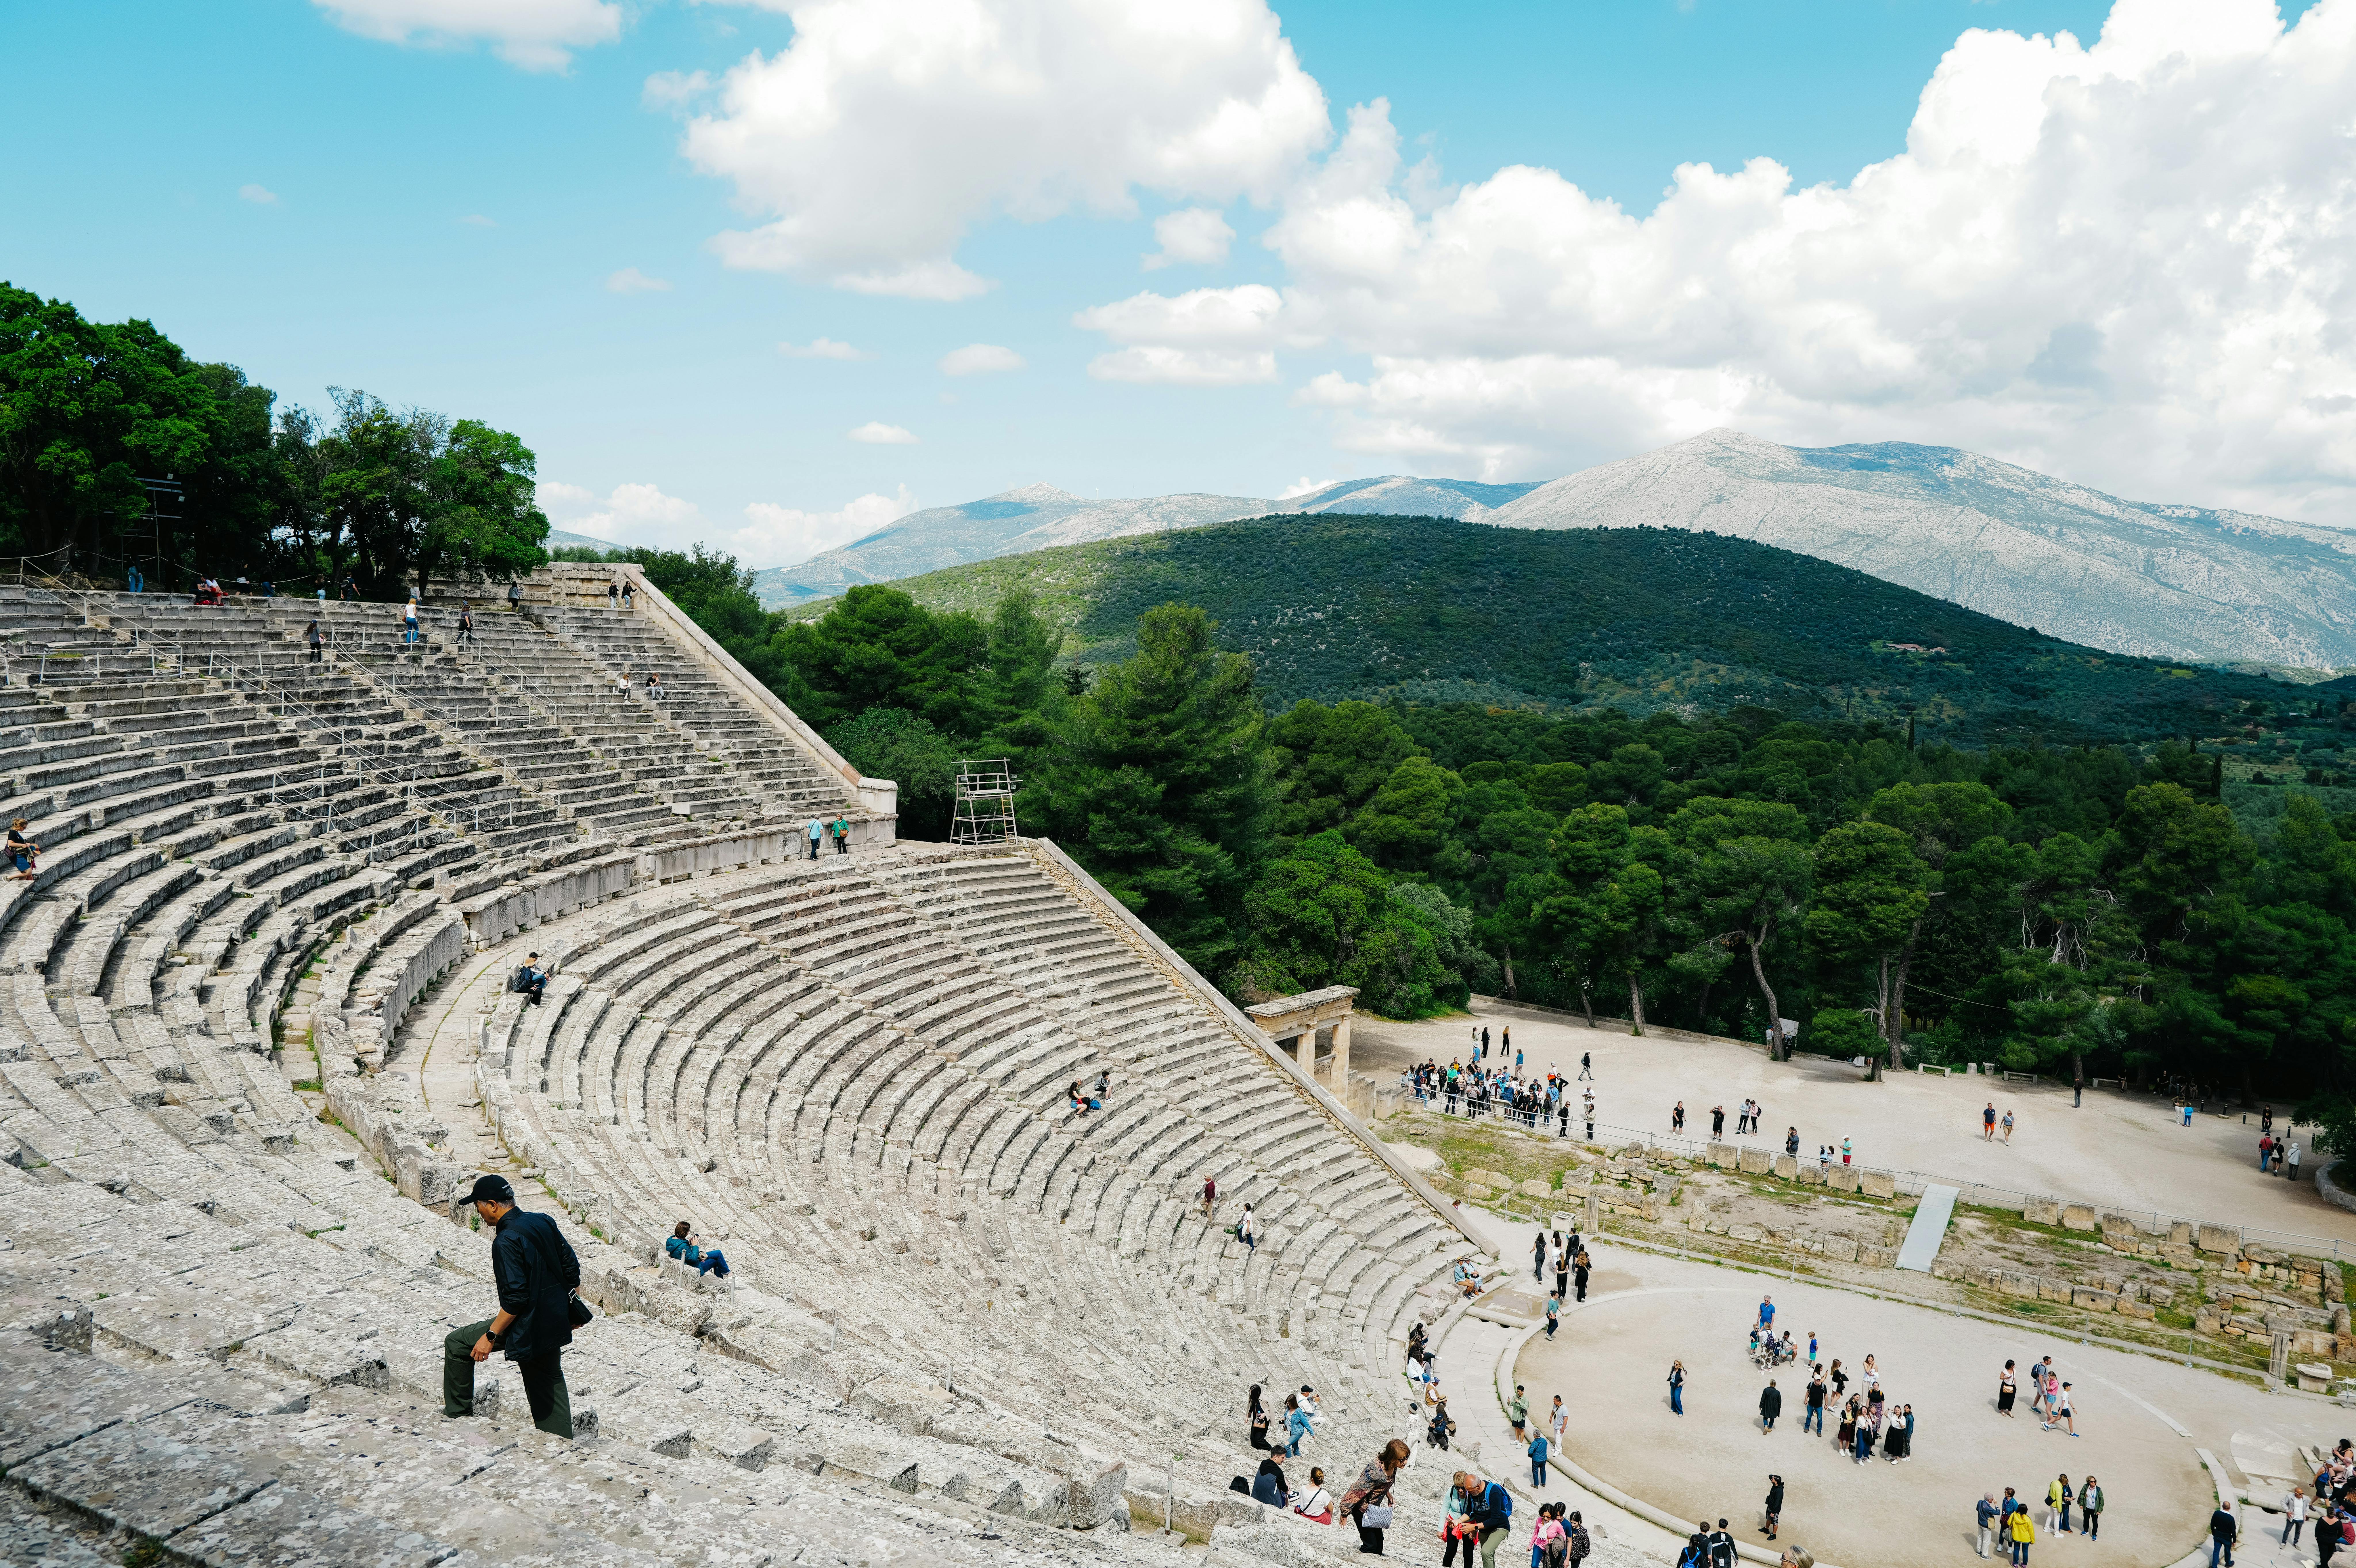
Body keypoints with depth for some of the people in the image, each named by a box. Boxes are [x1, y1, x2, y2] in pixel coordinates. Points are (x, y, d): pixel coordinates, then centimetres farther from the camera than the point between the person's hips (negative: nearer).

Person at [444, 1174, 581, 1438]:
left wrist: (490, 1337, -16)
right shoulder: (543, 1222, 4)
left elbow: (516, 1299, -24)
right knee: (548, 1382, 18)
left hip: (528, 1325, -8)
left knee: (457, 1343, 8)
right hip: (555, 1323, 8)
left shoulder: (506, 1241, -21)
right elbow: (571, 1266, 11)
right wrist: (571, 1310, 21)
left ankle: (458, 1414, 18)